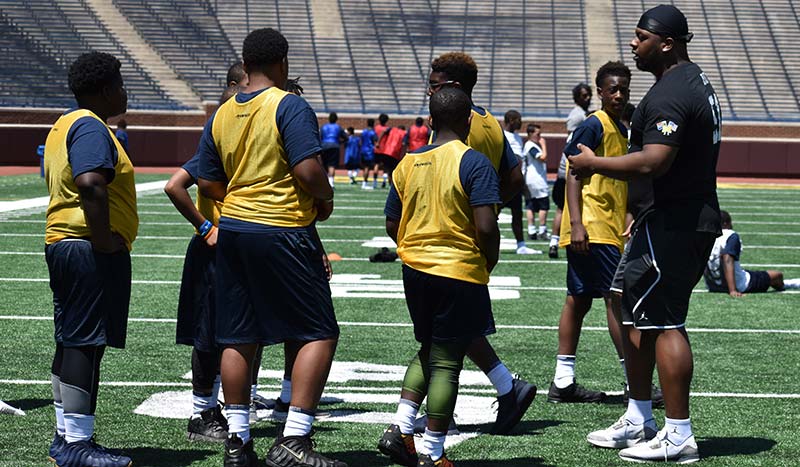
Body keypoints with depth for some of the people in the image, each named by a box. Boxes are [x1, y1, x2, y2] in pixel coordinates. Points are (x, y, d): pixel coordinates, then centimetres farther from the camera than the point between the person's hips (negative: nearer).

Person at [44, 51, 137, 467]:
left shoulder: (65, 125, 20)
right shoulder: (91, 127, -13)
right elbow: (91, 184, -28)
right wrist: (104, 239, -23)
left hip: (62, 242, 11)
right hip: (91, 249, -11)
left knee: (71, 343, 14)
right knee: (87, 343, -9)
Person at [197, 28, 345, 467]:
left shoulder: (221, 115, 9)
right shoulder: (290, 106, -11)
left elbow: (208, 183, 12)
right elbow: (308, 169, -19)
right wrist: (325, 198, -1)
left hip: (232, 229, 7)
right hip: (283, 233, -7)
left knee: (237, 338, 11)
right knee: (319, 333, 0)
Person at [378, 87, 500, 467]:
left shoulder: (408, 163, 6)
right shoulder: (473, 162, -11)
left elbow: (392, 225, 10)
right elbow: (486, 226, -18)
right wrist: (490, 263, -1)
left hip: (414, 269, 6)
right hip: (460, 273, -5)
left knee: (427, 352, 22)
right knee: (446, 363, 1)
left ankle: (400, 429, 11)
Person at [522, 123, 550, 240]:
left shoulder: (527, 145, 16)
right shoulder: (532, 146, -13)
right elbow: (543, 157, -22)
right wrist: (543, 145, -13)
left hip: (528, 180, 10)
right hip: (537, 179, -10)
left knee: (530, 206, 7)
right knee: (543, 205, -5)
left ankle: (531, 231, 6)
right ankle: (542, 231, -7)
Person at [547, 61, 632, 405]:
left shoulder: (621, 130, 18)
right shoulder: (594, 125, -10)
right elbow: (573, 174, -16)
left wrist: (629, 224, 26)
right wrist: (576, 223, -24)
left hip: (608, 229, 10)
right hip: (592, 229, -10)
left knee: (578, 300, 9)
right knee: (617, 298, -9)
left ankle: (563, 382, 12)